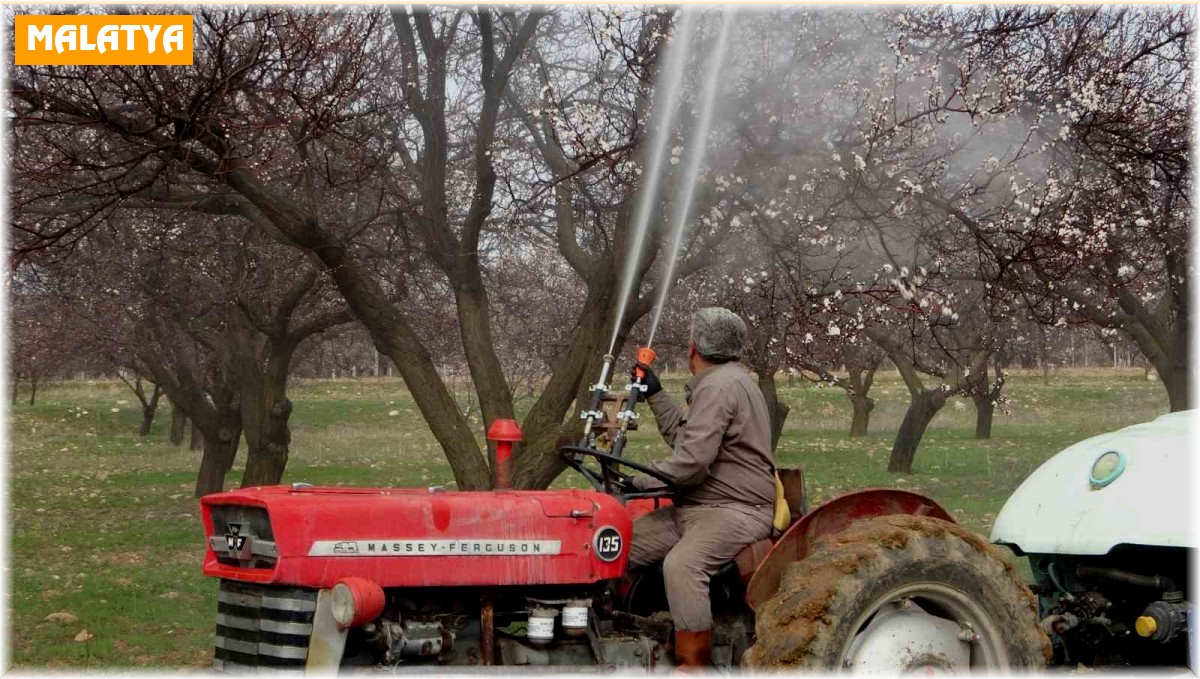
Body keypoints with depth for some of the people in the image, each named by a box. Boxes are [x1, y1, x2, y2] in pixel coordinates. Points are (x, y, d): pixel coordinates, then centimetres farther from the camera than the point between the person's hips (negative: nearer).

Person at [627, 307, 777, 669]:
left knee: (681, 564, -35)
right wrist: (655, 395, 25)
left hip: (736, 511, -11)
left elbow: (691, 462, -23)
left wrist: (639, 481, -12)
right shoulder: (721, 381, 19)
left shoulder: (719, 386, -16)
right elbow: (684, 438, 27)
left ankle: (694, 665, -30)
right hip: (696, 506, 11)